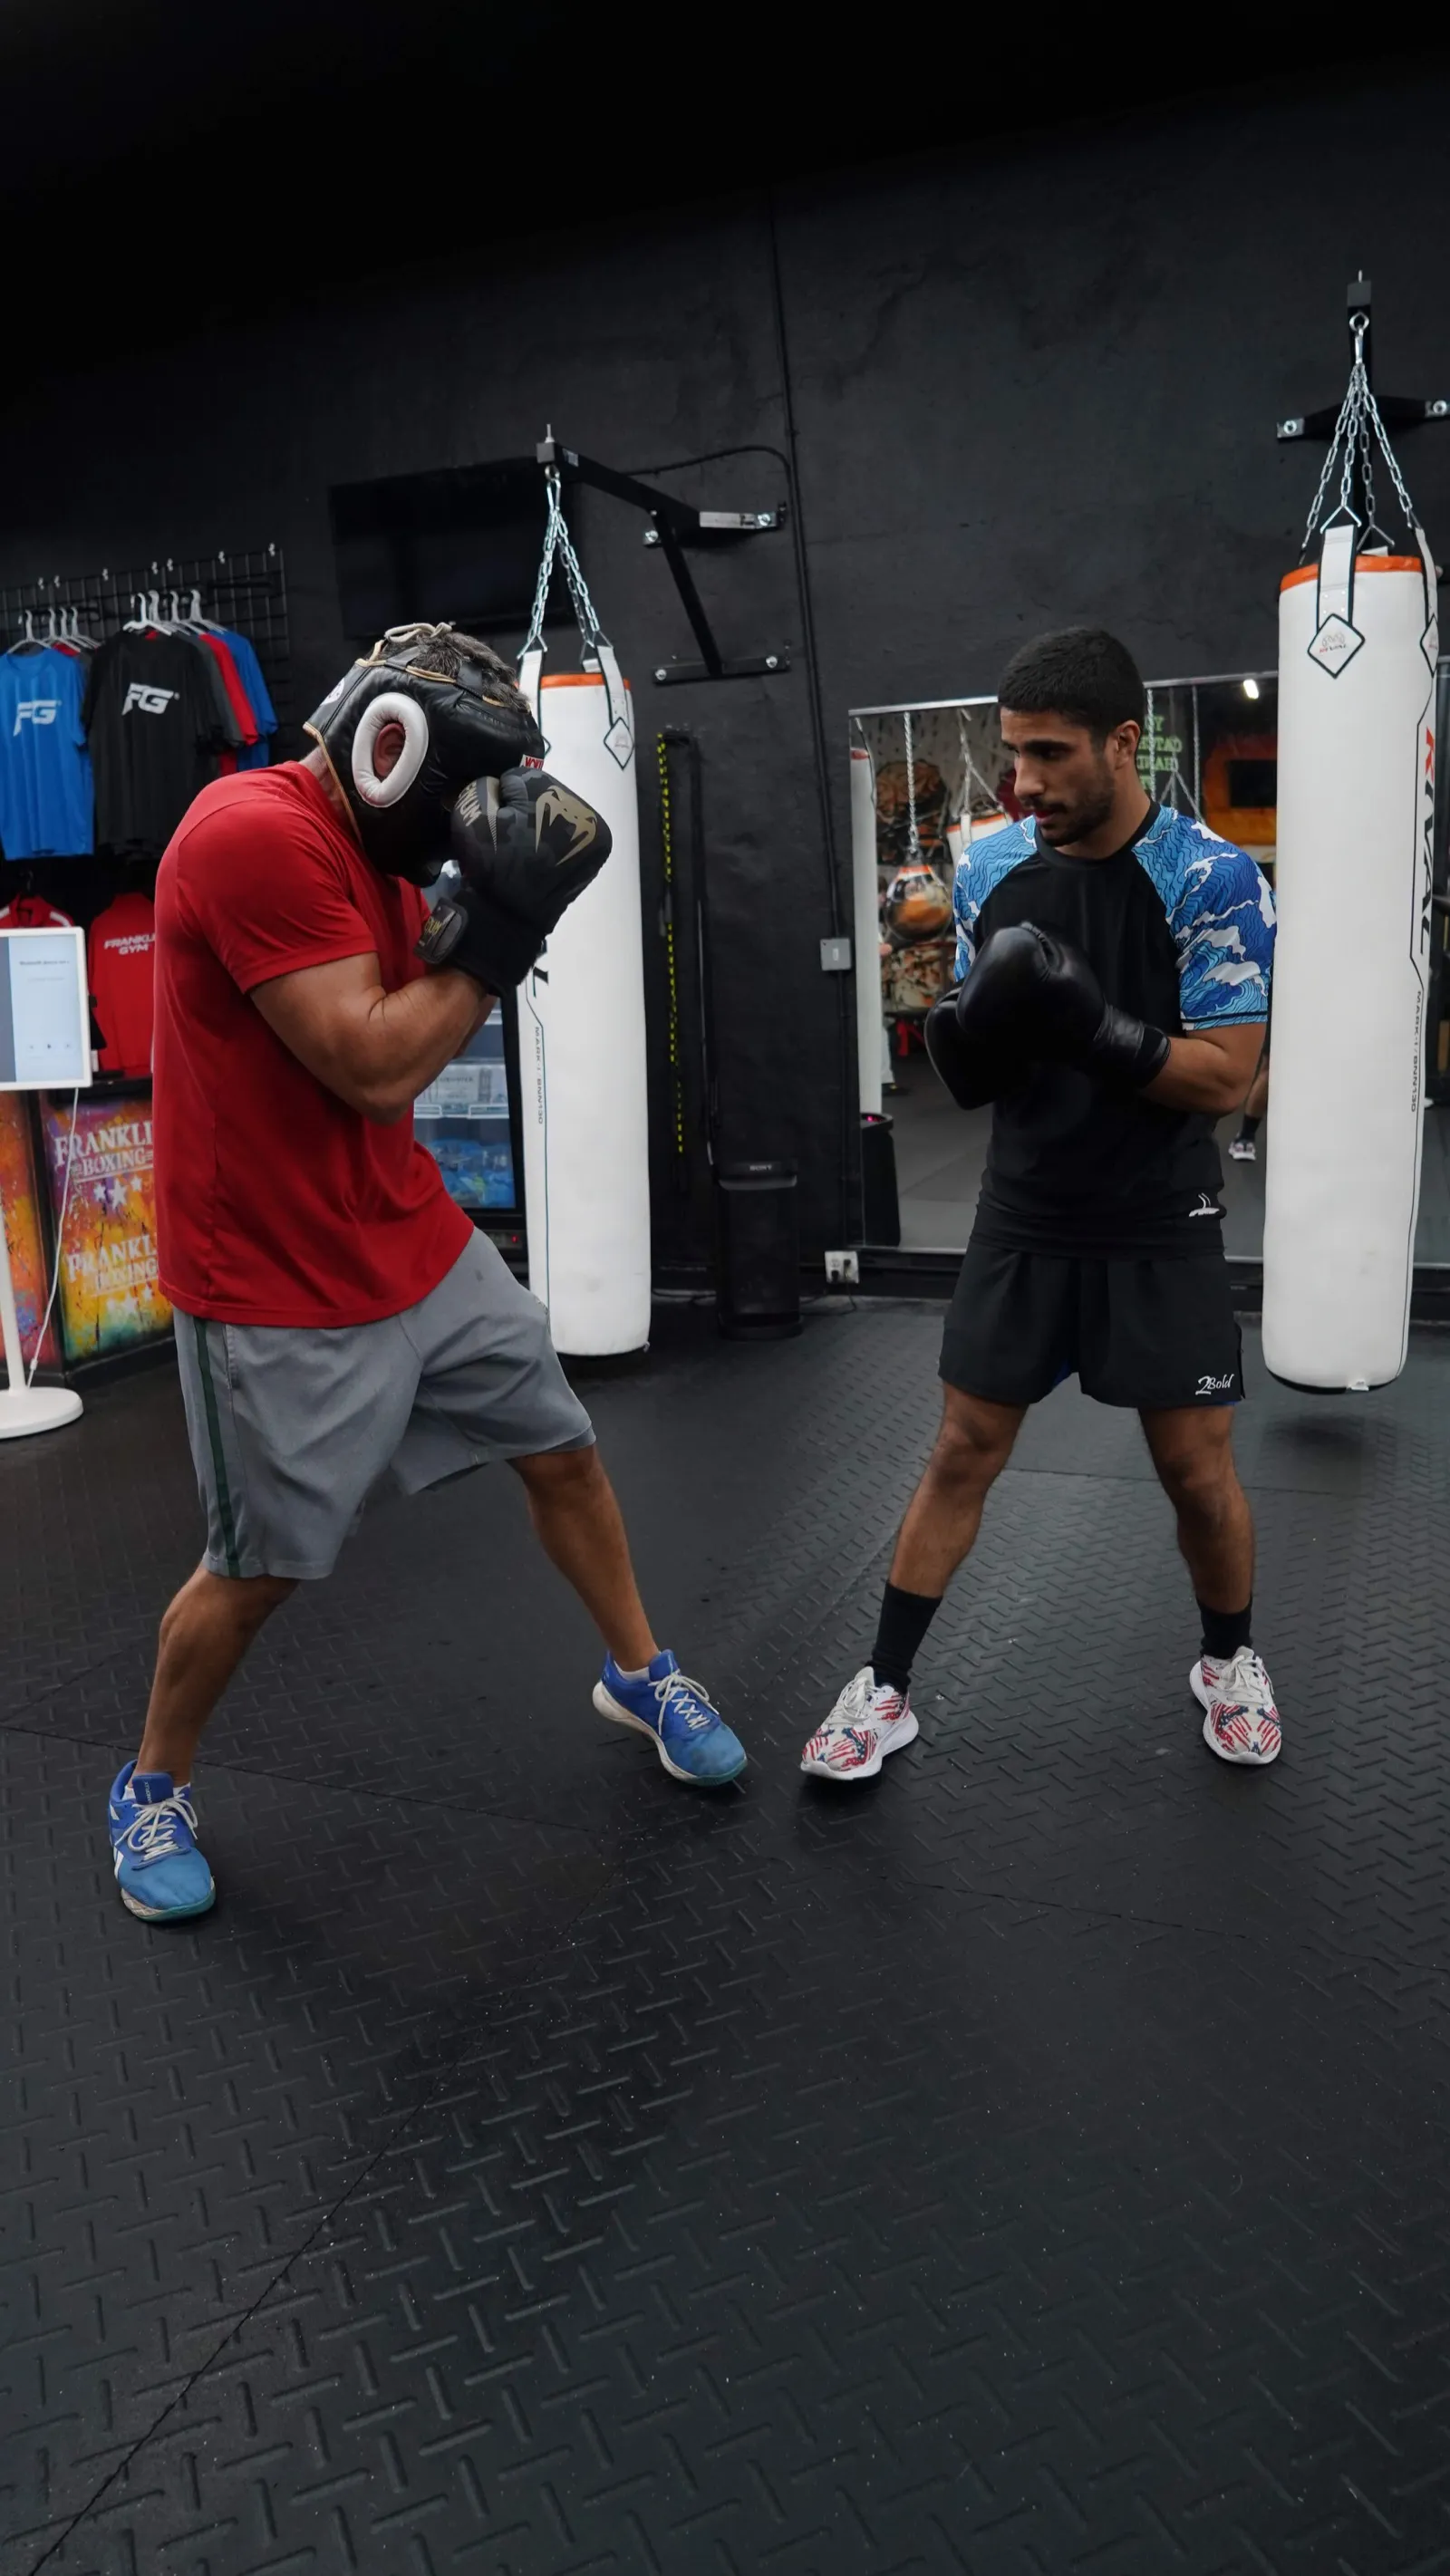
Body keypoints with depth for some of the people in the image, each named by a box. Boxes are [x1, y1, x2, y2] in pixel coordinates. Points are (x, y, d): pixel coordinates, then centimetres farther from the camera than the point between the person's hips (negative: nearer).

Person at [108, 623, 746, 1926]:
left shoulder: (375, 851, 7)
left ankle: (642, 1673, 37)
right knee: (260, 1569, 5)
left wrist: (488, 919, -4)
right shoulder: (254, 834, -21)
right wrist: (497, 924, -18)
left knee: (563, 1452, 14)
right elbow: (372, 1067, -24)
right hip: (281, 1294, -8)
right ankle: (153, 1787, 32)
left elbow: (415, 1042, 9)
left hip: (420, 1244, 8)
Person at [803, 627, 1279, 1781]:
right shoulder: (990, 867, 0)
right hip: (1023, 1221, 3)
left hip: (1159, 1231, -2)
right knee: (963, 1452, 6)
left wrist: (1092, 1027, -30)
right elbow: (973, 1053, 8)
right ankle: (883, 1689, 17)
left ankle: (1231, 1661, 35)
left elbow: (1224, 1077, -16)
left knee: (1197, 1468, 7)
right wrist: (964, 1043, -16)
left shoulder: (1214, 878, -14)